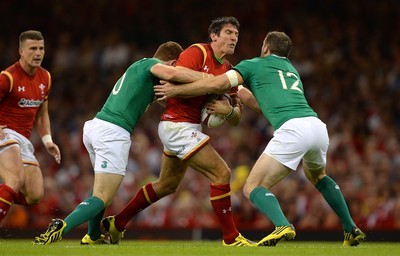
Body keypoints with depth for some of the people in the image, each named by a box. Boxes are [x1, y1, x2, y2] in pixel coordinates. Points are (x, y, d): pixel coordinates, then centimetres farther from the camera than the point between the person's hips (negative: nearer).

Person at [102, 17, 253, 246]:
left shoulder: (228, 70, 10)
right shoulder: (198, 52, -13)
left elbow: (236, 119, 10)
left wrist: (230, 110, -13)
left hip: (189, 128, 10)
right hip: (179, 124, -10)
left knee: (167, 184, 22)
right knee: (221, 173, -14)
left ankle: (117, 223, 34)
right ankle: (231, 238, -6)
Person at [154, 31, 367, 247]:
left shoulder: (254, 65, 17)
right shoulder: (292, 71, 35)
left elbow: (216, 84, 6)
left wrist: (175, 90, 16)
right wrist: (238, 91, 47)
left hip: (293, 129, -6)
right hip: (318, 126, 6)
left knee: (253, 188, 1)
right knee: (316, 175, 37)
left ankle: (282, 226, -27)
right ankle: (352, 230, 32)